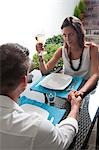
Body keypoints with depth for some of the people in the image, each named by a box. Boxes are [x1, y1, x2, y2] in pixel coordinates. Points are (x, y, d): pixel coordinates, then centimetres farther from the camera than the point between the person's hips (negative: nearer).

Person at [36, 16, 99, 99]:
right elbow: (45, 70, -1)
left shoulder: (91, 48, -10)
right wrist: (40, 55, -19)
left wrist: (81, 91, -37)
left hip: (85, 87, -2)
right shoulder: (62, 50, -2)